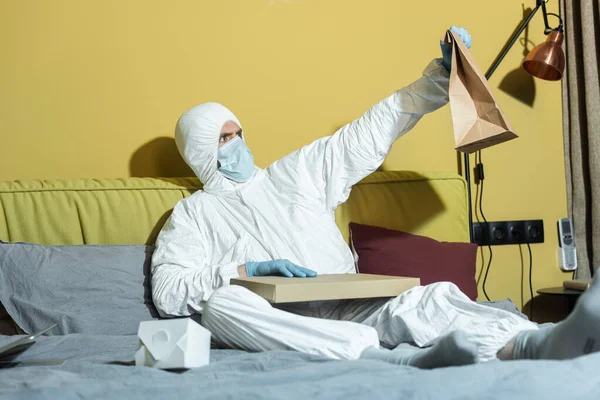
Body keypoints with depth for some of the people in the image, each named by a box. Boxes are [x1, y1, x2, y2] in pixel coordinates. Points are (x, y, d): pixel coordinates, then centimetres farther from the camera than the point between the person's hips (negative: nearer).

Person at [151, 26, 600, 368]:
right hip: (277, 328, -3)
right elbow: (167, 292, 1)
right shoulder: (193, 213, 15)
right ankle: (398, 357, -51)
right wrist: (246, 270, -12)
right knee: (221, 303, -36)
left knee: (433, 296, -26)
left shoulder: (297, 170, 24)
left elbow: (371, 134, 21)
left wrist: (440, 75, 14)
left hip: (348, 311, 3)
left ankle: (543, 343, -56)